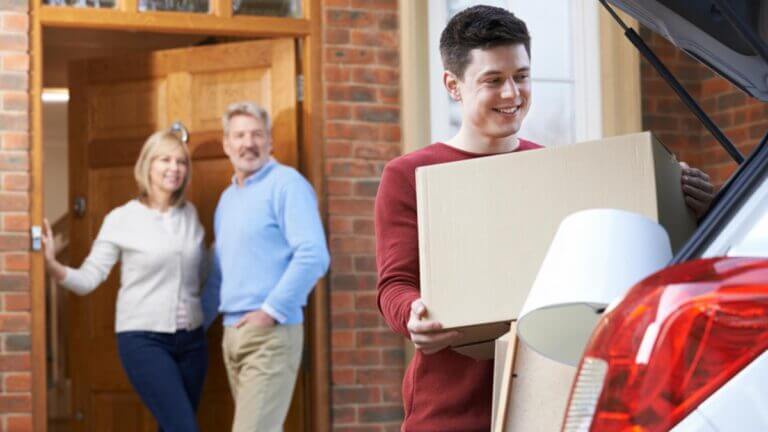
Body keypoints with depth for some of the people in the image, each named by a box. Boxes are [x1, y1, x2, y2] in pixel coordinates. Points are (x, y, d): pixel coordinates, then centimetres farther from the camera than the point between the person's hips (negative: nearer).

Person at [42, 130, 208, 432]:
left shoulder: (190, 215, 8)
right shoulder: (121, 220, -5)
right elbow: (88, 279, -7)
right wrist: (51, 264, -22)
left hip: (191, 339, 5)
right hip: (143, 339, -5)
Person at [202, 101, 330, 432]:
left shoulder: (286, 184, -7)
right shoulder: (227, 198, 19)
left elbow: (314, 255, -18)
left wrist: (271, 311, -18)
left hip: (271, 333, -8)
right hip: (233, 333, 8)